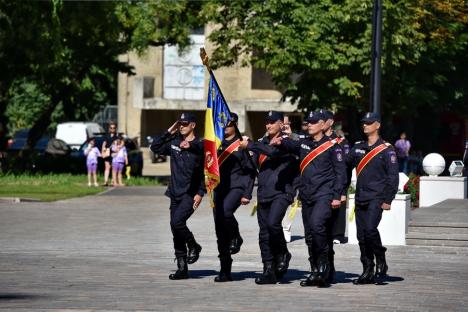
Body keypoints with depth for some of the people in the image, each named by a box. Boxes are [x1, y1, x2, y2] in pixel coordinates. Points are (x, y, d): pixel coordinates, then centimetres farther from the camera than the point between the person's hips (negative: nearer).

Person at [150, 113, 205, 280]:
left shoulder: (199, 147, -7)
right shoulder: (174, 144, 10)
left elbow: (207, 172, -10)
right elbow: (155, 147, 18)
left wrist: (201, 193, -17)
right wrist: (169, 133, 9)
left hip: (190, 195, -7)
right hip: (175, 194, 7)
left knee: (177, 221, -25)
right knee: (176, 232, 6)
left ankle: (193, 246, 1)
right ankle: (182, 268, 12)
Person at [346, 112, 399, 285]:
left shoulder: (386, 150, -3)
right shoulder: (358, 148, 13)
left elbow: (393, 176, -5)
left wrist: (388, 200, -11)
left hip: (377, 198, -6)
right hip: (360, 198, 6)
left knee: (370, 228, -22)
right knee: (361, 235, 4)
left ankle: (381, 262, -4)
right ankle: (368, 272, 10)